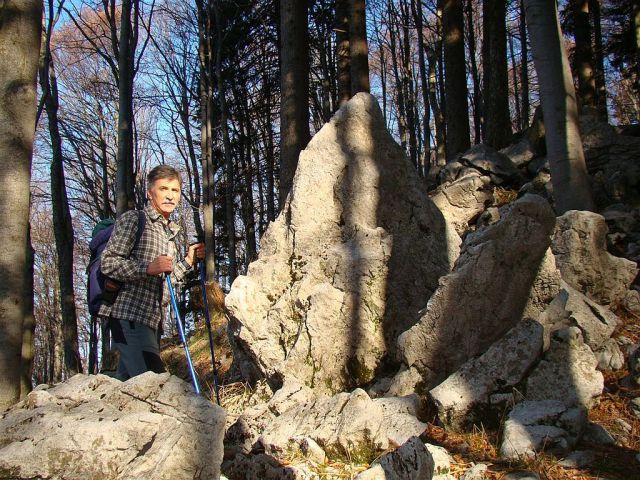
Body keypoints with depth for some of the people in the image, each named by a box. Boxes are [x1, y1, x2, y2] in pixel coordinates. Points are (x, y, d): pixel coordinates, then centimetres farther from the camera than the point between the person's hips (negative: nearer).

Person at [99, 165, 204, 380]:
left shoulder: (171, 232, 23)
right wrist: (148, 268, -21)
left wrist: (189, 261, 15)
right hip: (128, 315, -8)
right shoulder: (132, 219, -1)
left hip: (152, 320, 8)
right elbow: (108, 262, -10)